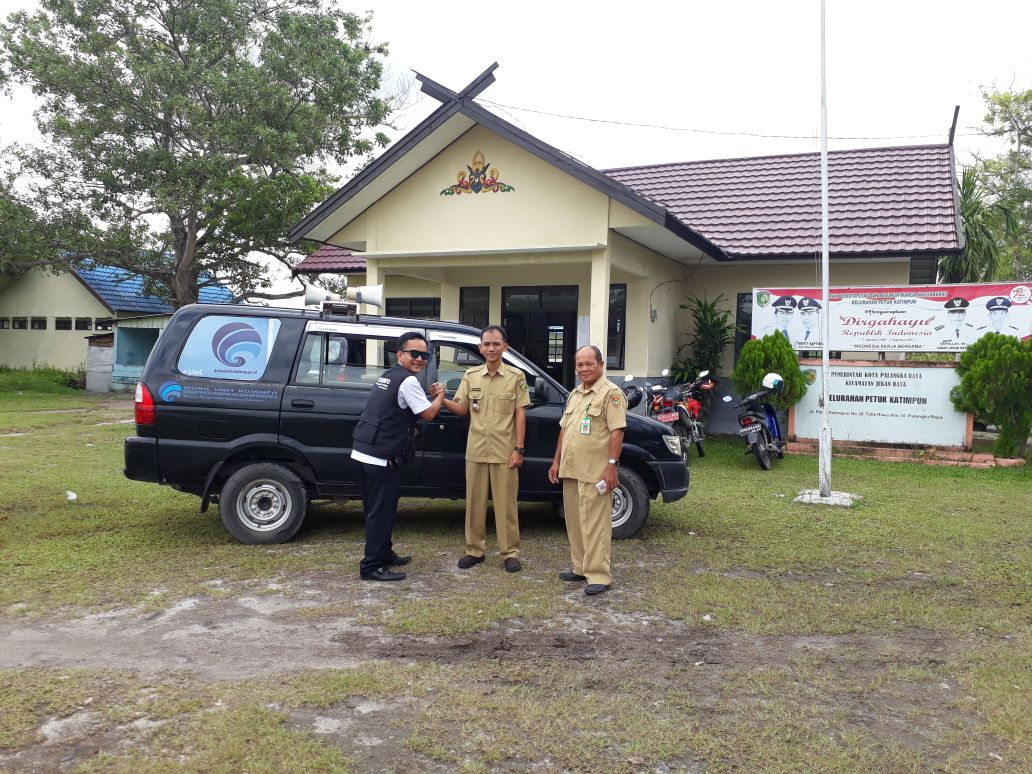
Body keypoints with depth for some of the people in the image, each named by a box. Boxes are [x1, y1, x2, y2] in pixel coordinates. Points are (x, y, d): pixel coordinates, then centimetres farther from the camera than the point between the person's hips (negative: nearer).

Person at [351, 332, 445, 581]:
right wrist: (440, 396, 10)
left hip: (364, 451, 10)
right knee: (382, 512, -3)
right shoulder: (408, 381, -13)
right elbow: (428, 413, -8)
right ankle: (371, 567, 3)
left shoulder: (388, 375, 17)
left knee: (377, 509, 19)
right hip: (382, 457, -10)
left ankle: (384, 555, 32)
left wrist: (428, 395, 20)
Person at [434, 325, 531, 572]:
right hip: (475, 451, 3)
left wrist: (518, 449, -7)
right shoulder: (471, 375, 6)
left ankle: (510, 552, 12)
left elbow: (520, 414, -3)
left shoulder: (516, 376, -2)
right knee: (475, 502, 10)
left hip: (504, 452, -3)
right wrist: (442, 399, -12)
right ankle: (474, 550, 20)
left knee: (506, 503, 3)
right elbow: (461, 409, 7)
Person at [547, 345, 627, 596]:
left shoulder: (611, 393, -8)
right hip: (570, 469, 8)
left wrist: (612, 466, -20)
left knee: (595, 524, -6)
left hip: (595, 472, -8)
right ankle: (581, 567, 23)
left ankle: (599, 576, -2)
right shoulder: (574, 394, 17)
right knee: (575, 522, 13)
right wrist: (557, 461, 18)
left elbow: (617, 431, -15)